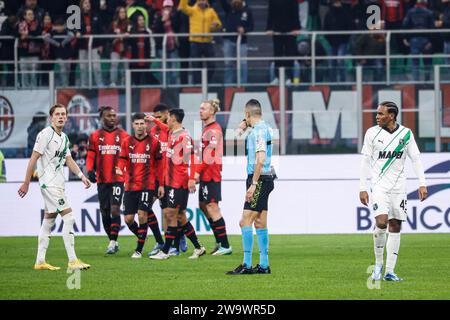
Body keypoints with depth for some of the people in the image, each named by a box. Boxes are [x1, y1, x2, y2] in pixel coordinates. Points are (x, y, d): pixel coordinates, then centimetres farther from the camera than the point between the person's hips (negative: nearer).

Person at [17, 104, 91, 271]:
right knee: (69, 218, -14)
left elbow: (69, 160, 20)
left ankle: (40, 261, 15)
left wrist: (82, 176, 5)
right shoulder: (45, 134, -11)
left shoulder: (64, 137, 14)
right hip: (49, 182, -9)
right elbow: (34, 158, -12)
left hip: (58, 183, 9)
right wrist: (26, 183, -13)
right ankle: (72, 260, -15)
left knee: (49, 221, 11)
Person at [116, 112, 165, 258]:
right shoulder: (127, 142, 7)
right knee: (128, 219, 0)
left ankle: (139, 249, -4)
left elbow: (159, 164, 5)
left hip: (148, 185, -3)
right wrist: (120, 169, -17)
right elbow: (123, 160, 7)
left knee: (142, 214, -13)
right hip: (130, 185, 3)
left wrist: (161, 184, 3)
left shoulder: (154, 142, 1)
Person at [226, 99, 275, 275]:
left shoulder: (259, 131, -15)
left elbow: (260, 159, -25)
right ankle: (263, 265, 12)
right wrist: (246, 123, 20)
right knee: (260, 223, 10)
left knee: (245, 222, -12)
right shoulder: (264, 127, 14)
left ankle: (247, 265, -15)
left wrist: (253, 184, -25)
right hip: (264, 180, 10)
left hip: (260, 179, -10)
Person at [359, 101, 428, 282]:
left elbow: (416, 158, 5)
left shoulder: (406, 134, 3)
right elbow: (365, 161, 3)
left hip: (399, 186, 2)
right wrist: (362, 188, -2)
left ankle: (389, 271, 4)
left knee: (395, 226, 1)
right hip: (379, 185, -2)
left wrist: (422, 184, -2)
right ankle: (378, 264, 0)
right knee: (381, 222, -19)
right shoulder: (372, 133, 0)